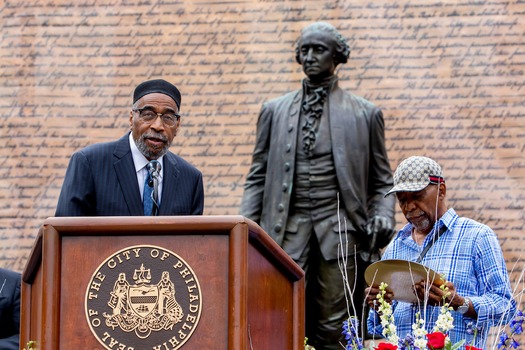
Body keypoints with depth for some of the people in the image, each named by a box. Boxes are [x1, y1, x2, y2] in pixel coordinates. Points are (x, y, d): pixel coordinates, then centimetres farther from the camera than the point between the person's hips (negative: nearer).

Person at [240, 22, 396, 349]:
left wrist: (383, 216, -6)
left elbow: (381, 181, 13)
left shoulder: (365, 113, 12)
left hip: (339, 228, -1)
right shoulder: (274, 111, 16)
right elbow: (257, 178, 15)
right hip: (288, 228, 1)